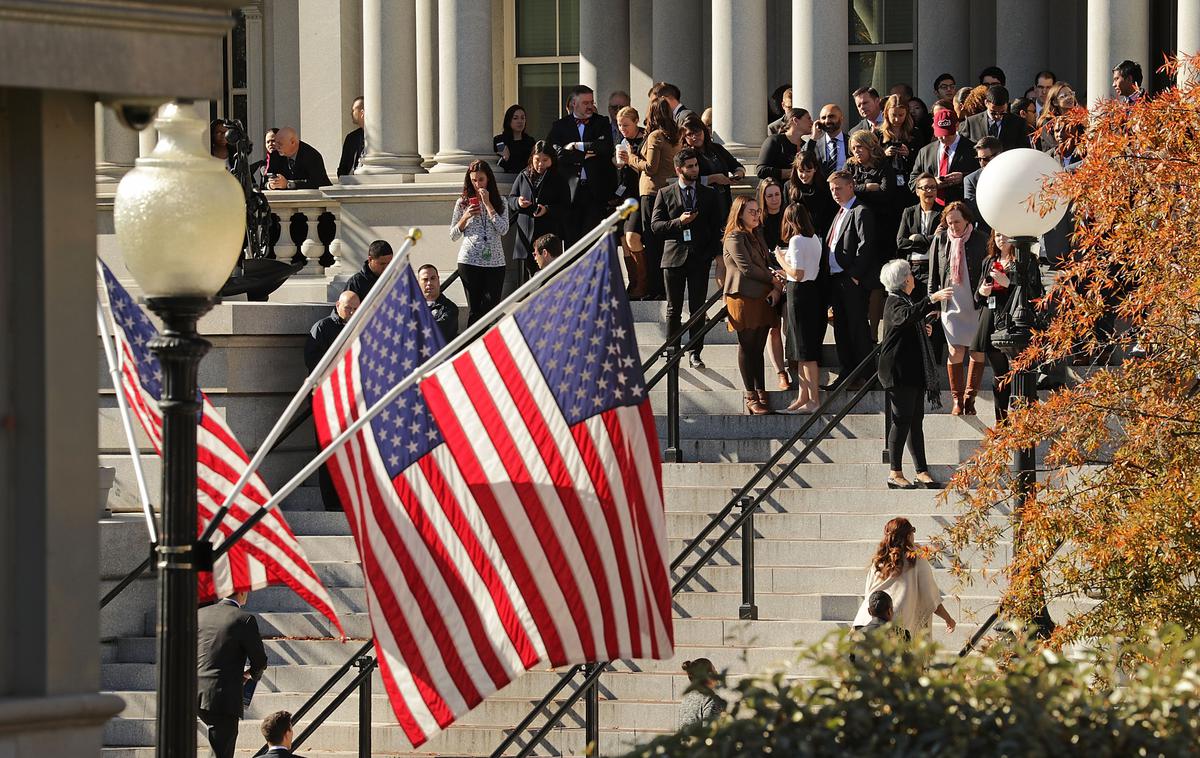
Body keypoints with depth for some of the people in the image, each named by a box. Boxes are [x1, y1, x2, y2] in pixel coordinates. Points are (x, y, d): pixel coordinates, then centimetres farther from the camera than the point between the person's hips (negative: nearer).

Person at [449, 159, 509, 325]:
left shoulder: (499, 203, 7)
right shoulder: (463, 203, 7)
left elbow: (503, 230, -7)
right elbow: (453, 236, 9)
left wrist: (488, 204, -8)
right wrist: (466, 217, -7)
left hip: (494, 260, 0)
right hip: (469, 261, 0)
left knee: (492, 307, -3)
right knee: (475, 307, 0)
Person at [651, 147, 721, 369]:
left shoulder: (709, 195, 10)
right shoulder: (665, 194, 6)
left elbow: (716, 227, 9)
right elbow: (655, 225, 0)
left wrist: (710, 253, -3)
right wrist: (678, 222, -15)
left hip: (700, 259, 1)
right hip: (674, 257, -1)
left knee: (697, 308, 1)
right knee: (674, 309, 4)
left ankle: (695, 353, 6)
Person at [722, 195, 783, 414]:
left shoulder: (756, 236, 18)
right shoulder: (735, 238, -7)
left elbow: (766, 265, 14)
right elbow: (746, 268, -15)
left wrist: (776, 288, -3)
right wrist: (773, 279, -7)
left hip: (762, 298, 7)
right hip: (743, 298, -7)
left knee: (758, 349, 7)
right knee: (747, 348, -3)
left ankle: (760, 394, 8)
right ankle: (751, 398, -1)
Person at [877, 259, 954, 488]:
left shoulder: (904, 300, 20)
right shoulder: (895, 302, -13)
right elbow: (907, 316, -37)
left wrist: (923, 330, 14)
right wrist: (932, 300, -44)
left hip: (913, 372, 10)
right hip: (899, 372, -10)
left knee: (916, 421, 8)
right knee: (902, 420, -9)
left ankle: (921, 472, 10)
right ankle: (895, 474, -5)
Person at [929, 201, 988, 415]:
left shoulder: (980, 241, 0)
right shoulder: (940, 240, 5)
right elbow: (933, 276, 10)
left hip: (976, 305, 0)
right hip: (951, 305, 1)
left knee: (977, 351, 1)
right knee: (956, 352, -5)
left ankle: (970, 399, 13)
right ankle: (957, 400, 7)